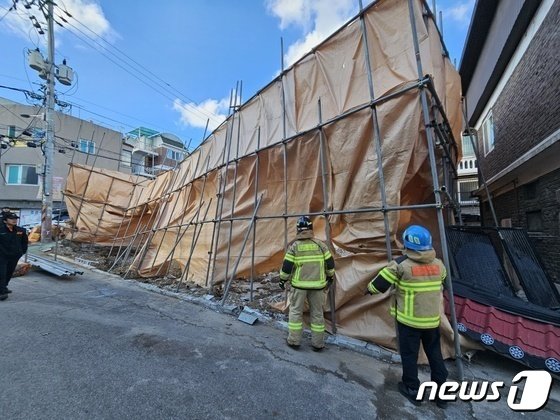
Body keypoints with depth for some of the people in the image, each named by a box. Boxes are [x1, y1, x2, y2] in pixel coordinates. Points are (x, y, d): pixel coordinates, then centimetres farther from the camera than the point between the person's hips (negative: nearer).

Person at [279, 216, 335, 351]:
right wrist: (330, 277, 21)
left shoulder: (294, 246, -8)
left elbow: (287, 266, -6)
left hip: (299, 284, -2)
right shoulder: (320, 245, -2)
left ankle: (294, 341, 20)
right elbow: (330, 263, 5)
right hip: (317, 285, 2)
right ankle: (318, 344, 24)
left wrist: (282, 280, 9)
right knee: (317, 313, 14)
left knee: (295, 311, 13)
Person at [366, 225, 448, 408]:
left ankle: (412, 390, 28)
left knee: (409, 354, 13)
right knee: (435, 353, 21)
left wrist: (370, 289, 8)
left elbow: (380, 283, -12)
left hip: (409, 319, -4)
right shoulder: (438, 264, -3)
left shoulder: (401, 264, -19)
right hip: (433, 319, 5)